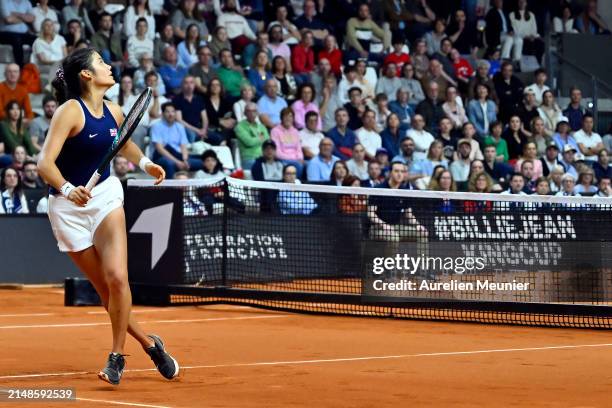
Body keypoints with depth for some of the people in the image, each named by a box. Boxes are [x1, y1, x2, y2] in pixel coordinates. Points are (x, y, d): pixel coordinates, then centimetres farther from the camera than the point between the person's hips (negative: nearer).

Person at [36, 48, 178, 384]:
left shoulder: (113, 112, 1)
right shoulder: (70, 111, -17)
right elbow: (45, 164, -26)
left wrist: (145, 163, 9)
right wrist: (68, 189, -43)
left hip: (106, 196, 4)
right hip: (69, 205, -3)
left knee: (117, 277, -16)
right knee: (105, 289, 1)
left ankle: (117, 356, -3)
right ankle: (149, 344, 19)